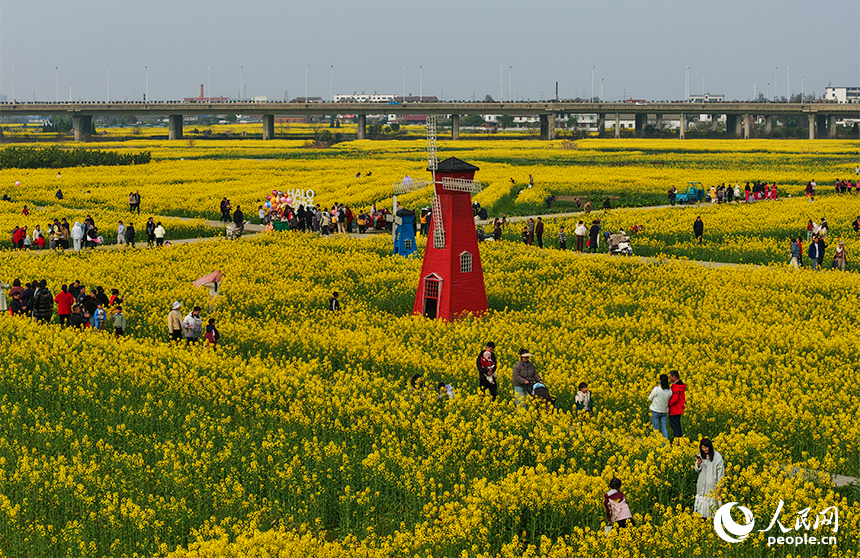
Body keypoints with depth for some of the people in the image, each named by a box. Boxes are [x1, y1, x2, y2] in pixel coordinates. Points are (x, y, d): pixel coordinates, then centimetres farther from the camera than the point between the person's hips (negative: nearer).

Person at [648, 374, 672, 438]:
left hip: (656, 411, -4)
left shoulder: (657, 389, -19)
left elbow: (650, 398, -6)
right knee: (663, 427, 13)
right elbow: (669, 399, 9)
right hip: (664, 411, 4)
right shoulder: (670, 391, -5)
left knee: (656, 428, 5)